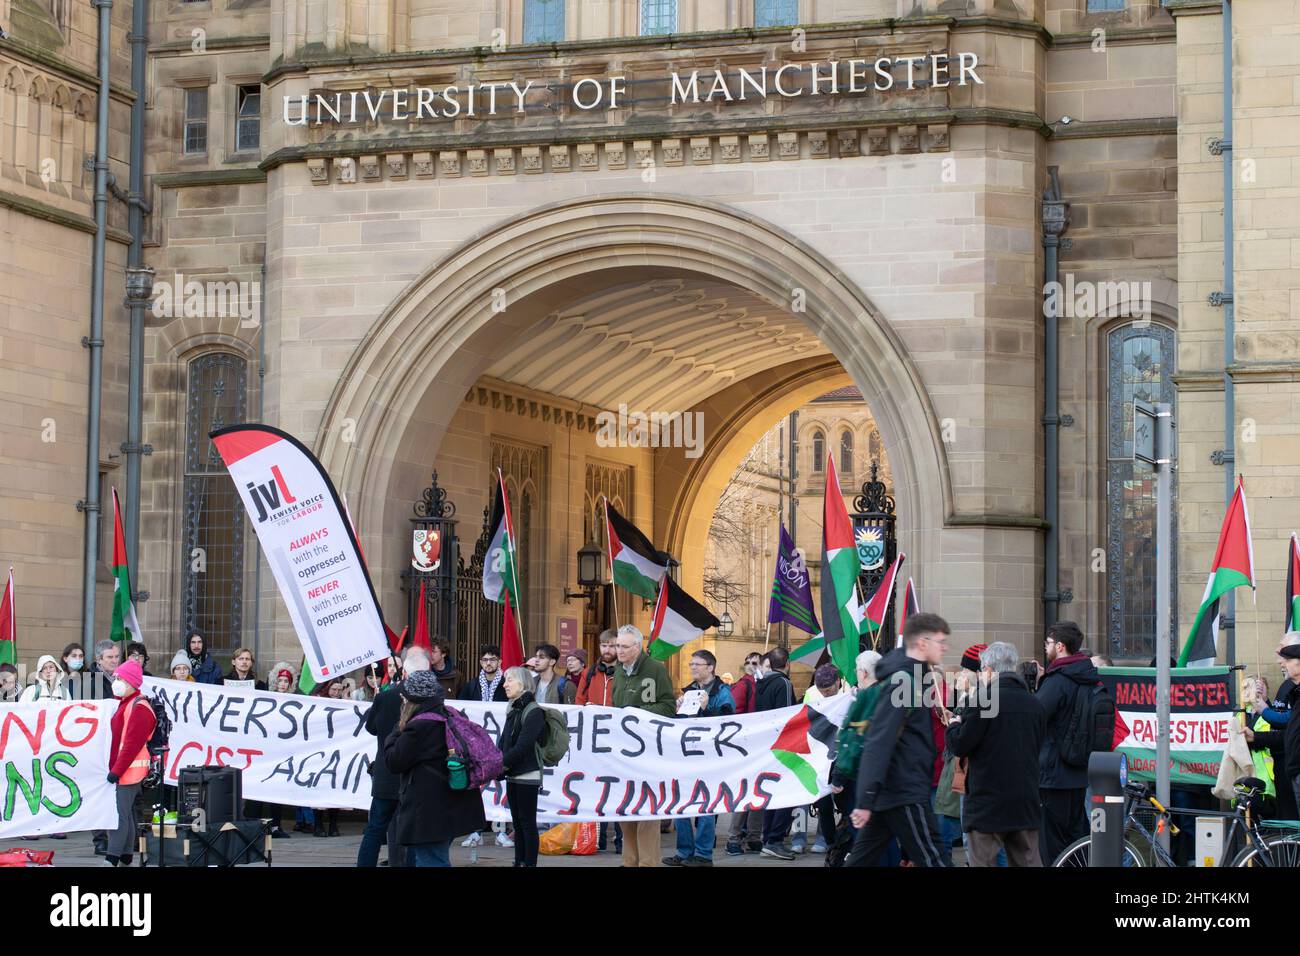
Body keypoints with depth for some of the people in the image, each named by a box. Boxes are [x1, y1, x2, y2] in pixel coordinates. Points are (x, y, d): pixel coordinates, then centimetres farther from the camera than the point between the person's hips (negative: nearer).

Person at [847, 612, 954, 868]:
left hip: (888, 791, 10)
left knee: (861, 859, 9)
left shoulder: (913, 676, 15)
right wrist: (866, 800, -28)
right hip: (905, 794, -10)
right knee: (935, 860, -7)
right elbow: (879, 742, -23)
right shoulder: (903, 681, -15)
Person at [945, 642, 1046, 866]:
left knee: (982, 861, -1)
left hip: (988, 804, -6)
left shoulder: (982, 701, -13)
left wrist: (954, 725, 7)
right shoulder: (1034, 703, 8)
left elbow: (959, 745, -12)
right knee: (1028, 861, 11)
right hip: (1026, 803, 6)